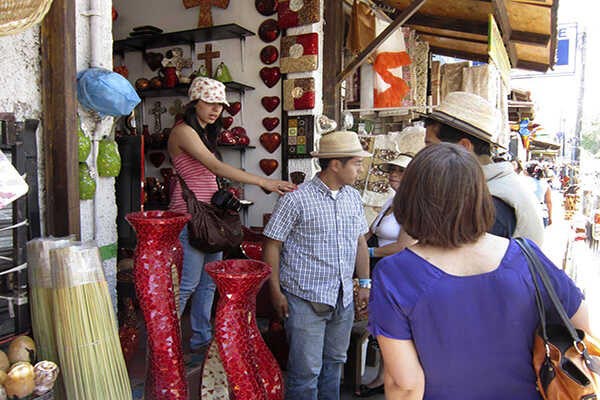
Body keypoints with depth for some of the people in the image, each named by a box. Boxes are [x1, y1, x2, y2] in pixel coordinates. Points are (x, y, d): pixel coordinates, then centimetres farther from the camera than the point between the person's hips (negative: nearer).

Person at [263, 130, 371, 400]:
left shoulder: (354, 197, 7)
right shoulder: (296, 200, -13)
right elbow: (272, 245, -10)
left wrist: (364, 284, 14)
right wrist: (276, 292, -11)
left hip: (343, 299, 6)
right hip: (305, 299, -6)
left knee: (334, 362, 20)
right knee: (306, 370, 2)